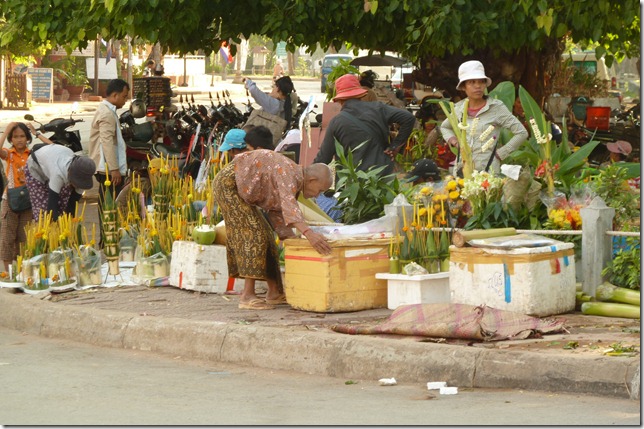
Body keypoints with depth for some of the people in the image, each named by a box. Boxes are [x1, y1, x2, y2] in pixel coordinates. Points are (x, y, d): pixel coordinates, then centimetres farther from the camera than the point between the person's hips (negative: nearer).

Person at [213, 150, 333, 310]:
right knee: (252, 233, -15)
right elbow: (288, 205, -42)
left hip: (239, 189, 11)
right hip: (228, 183, -11)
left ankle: (274, 292, 15)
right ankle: (247, 296, -18)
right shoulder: (290, 173, -25)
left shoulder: (294, 183, 6)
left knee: (264, 236, 10)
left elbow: (277, 214, 9)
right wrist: (308, 233, -55)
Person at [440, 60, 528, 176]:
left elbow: (522, 133, -2)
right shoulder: (458, 108, 9)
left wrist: (501, 153, -3)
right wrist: (451, 138, 10)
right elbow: (444, 127, 30)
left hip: (488, 170, -4)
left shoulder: (497, 107, -3)